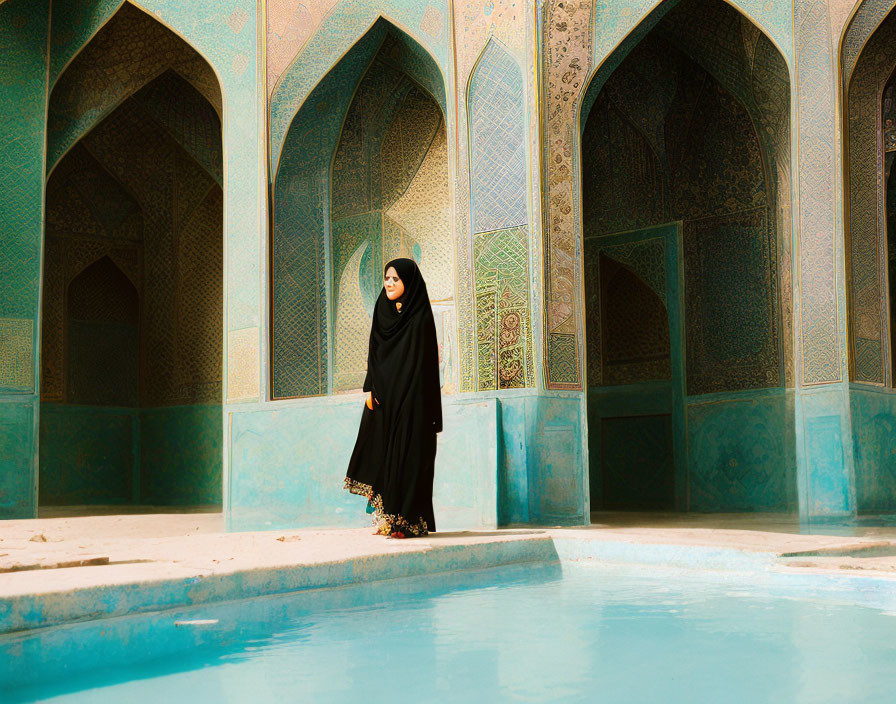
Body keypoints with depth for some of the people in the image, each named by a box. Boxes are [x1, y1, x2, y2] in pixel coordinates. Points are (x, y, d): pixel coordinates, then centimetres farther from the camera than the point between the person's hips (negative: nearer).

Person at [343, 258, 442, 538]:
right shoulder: (384, 315, 13)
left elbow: (422, 366, -10)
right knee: (384, 457, 5)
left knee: (407, 456, -7)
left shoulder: (420, 320, -6)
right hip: (384, 400, 7)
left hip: (409, 400, -7)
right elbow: (374, 357, 15)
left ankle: (408, 522, -4)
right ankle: (388, 520, 10)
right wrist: (371, 389, 3)